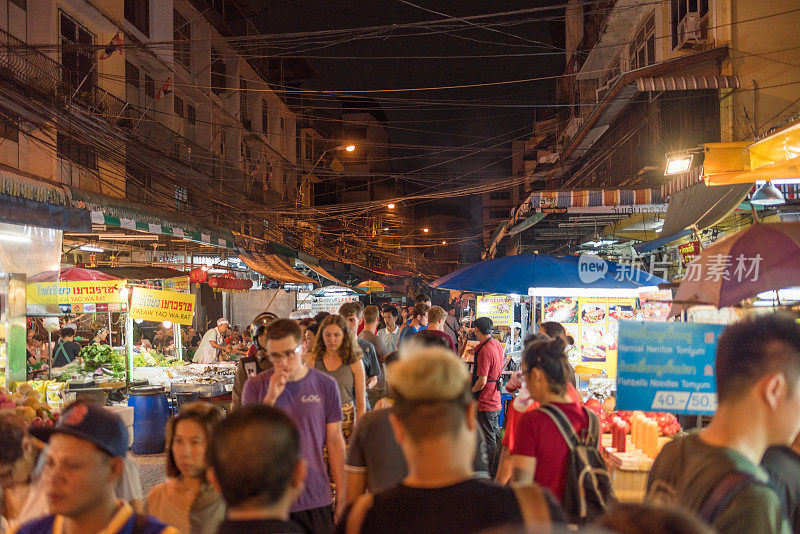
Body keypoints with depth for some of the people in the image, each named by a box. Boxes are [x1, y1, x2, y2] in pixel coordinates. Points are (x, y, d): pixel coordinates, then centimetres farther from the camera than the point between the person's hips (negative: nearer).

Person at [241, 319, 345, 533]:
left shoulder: (326, 385, 0)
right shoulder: (255, 387, -1)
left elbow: (335, 443, 4)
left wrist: (343, 498, 2)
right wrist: (270, 398, -17)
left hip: (316, 500, 0)